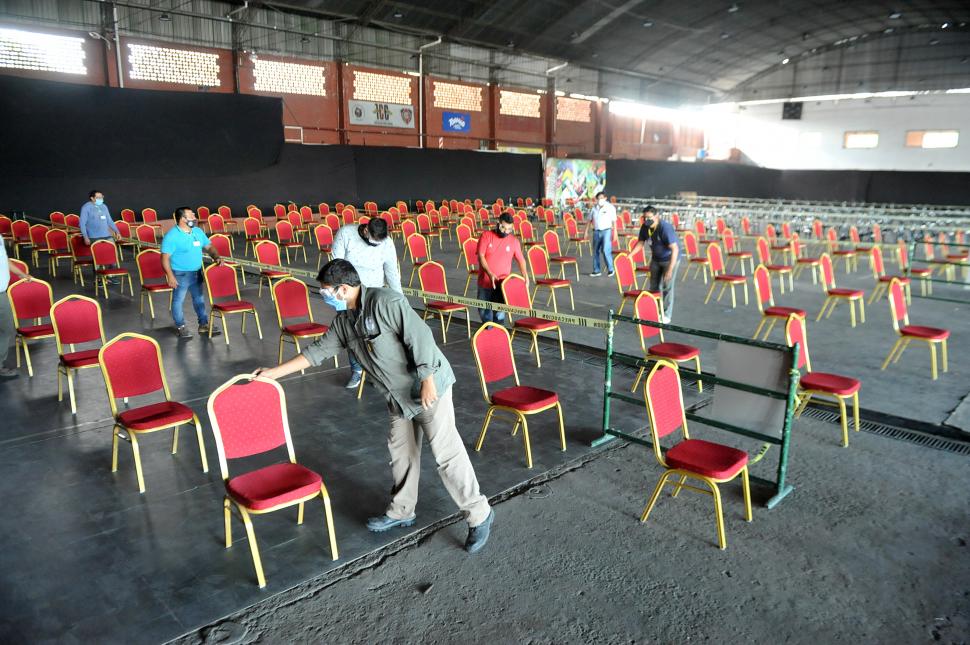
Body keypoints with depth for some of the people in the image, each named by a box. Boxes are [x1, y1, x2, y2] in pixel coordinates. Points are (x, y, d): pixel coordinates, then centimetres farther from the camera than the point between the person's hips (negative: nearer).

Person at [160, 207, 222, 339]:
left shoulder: (198, 231, 4)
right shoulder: (172, 236, -17)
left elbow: (209, 247, 12)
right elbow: (165, 258, -18)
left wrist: (216, 257, -7)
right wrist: (170, 276, -25)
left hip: (197, 272, 7)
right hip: (180, 274, -7)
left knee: (199, 299, 15)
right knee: (178, 300, 6)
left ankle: (204, 325, 26)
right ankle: (180, 327, 18)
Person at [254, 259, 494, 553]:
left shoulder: (386, 301, -20)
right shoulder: (344, 321, 7)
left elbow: (420, 336, -25)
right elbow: (318, 350, 15)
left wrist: (427, 380, -26)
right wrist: (274, 372, 17)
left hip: (429, 387, -8)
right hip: (400, 396, 9)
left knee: (446, 452, -7)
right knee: (401, 452, 17)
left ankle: (479, 514, 6)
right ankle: (401, 511, 35)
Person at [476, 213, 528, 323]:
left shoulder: (514, 241, -1)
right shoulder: (486, 236, -5)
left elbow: (521, 260, 10)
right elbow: (481, 256, -12)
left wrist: (525, 276, -5)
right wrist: (490, 274, -24)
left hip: (502, 284, -1)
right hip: (485, 282, 1)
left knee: (499, 313, -7)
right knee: (483, 311, 13)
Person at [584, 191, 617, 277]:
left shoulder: (610, 207, -1)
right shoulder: (594, 208, 9)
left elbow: (614, 221, -3)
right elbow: (590, 220, 14)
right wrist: (586, 231, 9)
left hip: (606, 231, -5)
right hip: (596, 231, 5)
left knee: (606, 250, -16)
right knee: (596, 251, 8)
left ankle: (610, 269, -3)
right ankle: (596, 271, 17)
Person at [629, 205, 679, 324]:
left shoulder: (665, 227, -31)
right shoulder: (645, 227, -12)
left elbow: (675, 249, -34)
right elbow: (640, 243, 4)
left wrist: (670, 269, -39)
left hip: (670, 258, -7)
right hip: (656, 258, 7)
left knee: (667, 286, -8)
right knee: (653, 286, 12)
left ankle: (666, 315, 1)